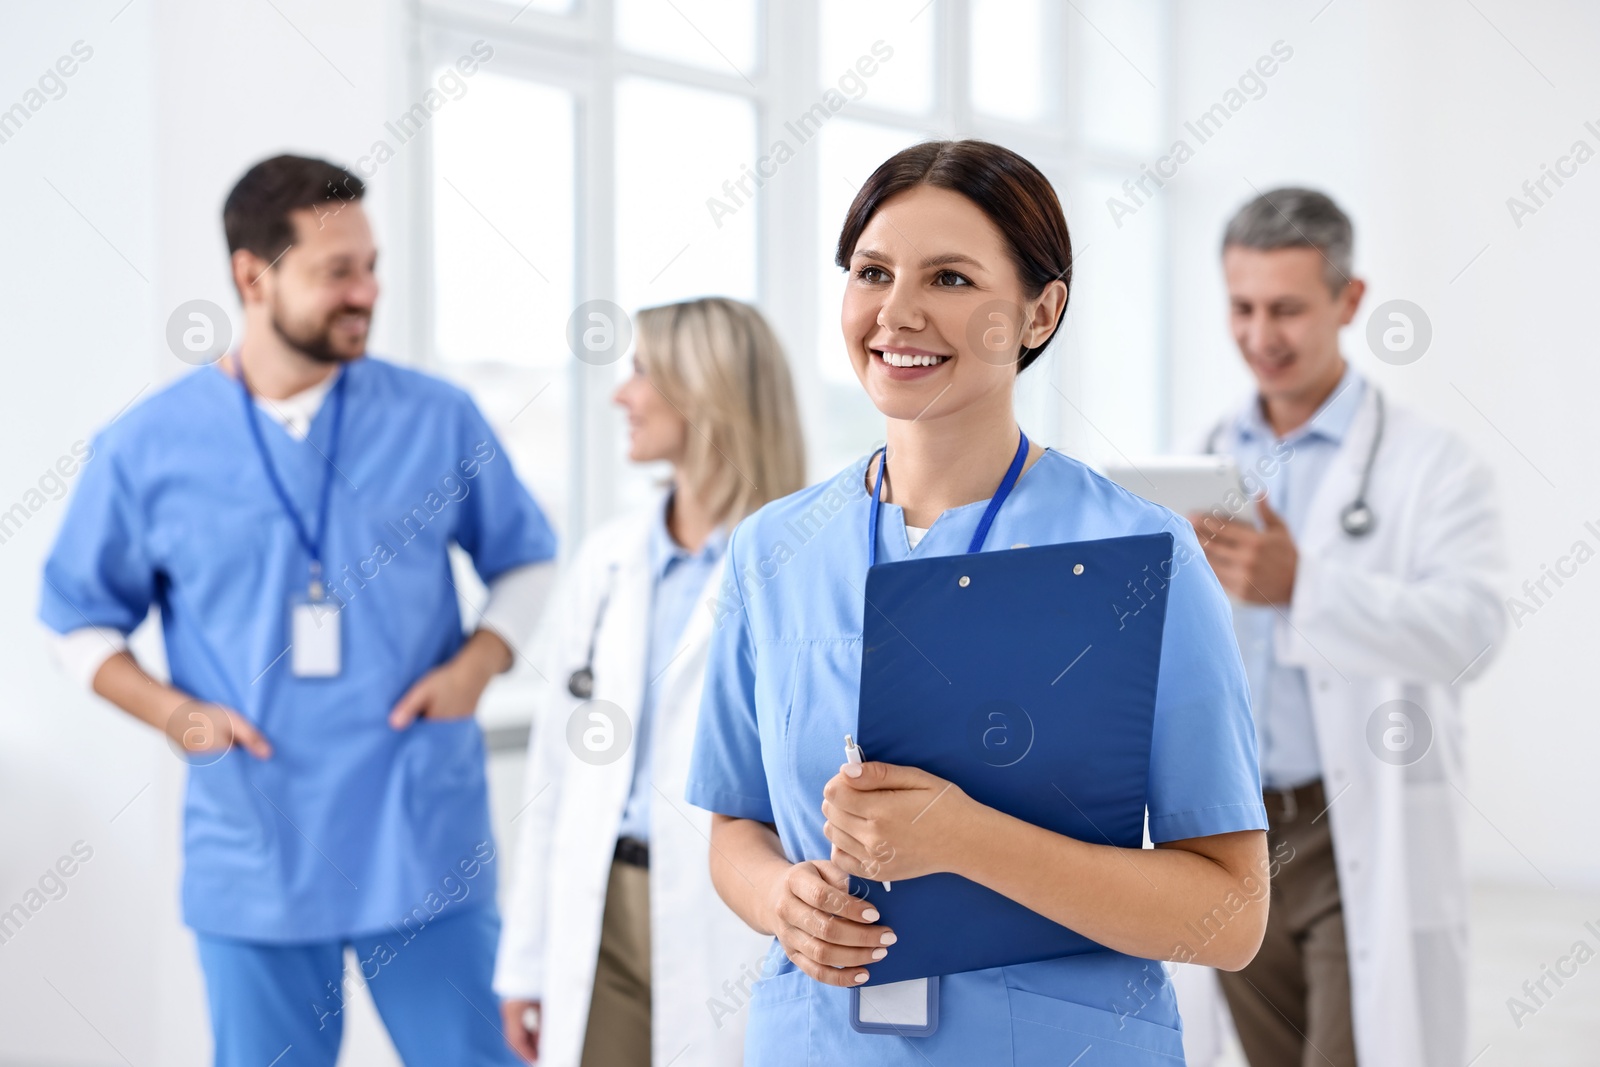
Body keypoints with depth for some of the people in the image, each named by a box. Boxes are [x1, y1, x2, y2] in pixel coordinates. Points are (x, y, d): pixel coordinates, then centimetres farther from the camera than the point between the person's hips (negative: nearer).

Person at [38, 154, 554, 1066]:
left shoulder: (438, 420, 1)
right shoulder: (148, 449, 0)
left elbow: (528, 560, 12)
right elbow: (80, 618, 10)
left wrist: (478, 662, -6)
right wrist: (173, 712, -6)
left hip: (427, 851, 0)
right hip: (252, 852, 0)